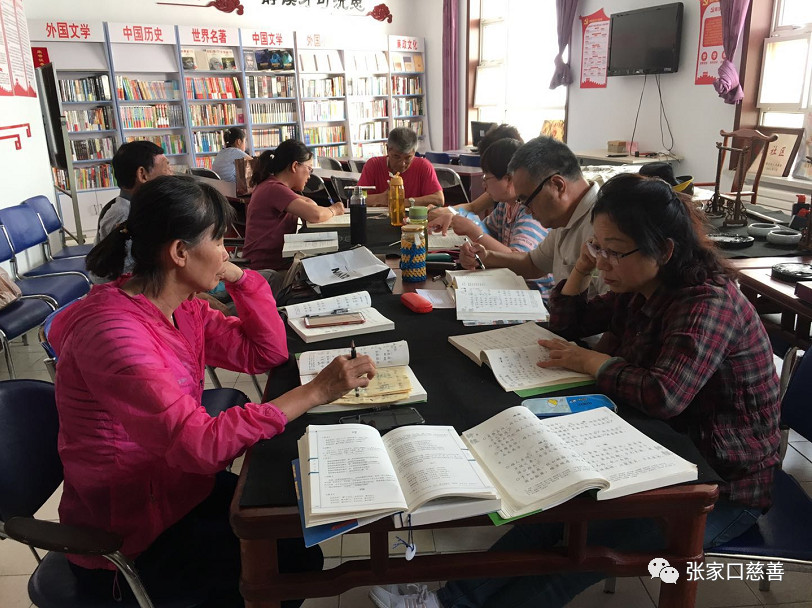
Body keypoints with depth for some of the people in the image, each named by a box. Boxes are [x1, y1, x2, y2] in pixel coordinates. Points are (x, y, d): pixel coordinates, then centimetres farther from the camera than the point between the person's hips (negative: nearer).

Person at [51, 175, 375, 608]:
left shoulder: (180, 307, -2)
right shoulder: (113, 330, -30)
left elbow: (266, 352, 0)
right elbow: (199, 445, -36)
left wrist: (235, 275, -12)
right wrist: (314, 392, -34)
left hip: (175, 488, 8)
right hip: (126, 541, -8)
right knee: (294, 561, -4)